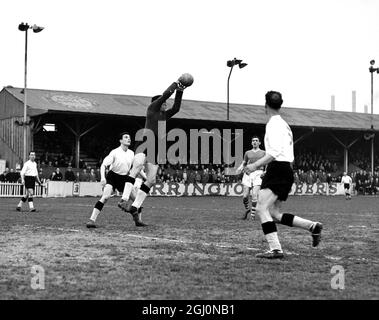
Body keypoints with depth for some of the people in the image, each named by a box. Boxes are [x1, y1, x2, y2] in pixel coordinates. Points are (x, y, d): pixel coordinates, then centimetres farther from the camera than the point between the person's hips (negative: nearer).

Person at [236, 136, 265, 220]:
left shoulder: (263, 153, 12)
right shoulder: (247, 153, 17)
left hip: (258, 174, -2)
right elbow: (244, 163, 20)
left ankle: (253, 215, -6)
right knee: (245, 196, -6)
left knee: (254, 195, -16)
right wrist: (240, 168, -2)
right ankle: (247, 209, 22)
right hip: (248, 174, 2)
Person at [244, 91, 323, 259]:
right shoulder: (284, 124, 21)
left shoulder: (273, 124, -8)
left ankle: (275, 249, -23)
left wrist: (255, 165, -24)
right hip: (284, 170, 10)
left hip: (278, 170, -10)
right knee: (273, 213, 11)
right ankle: (313, 226, 10)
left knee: (261, 209, -16)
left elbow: (275, 152, -20)